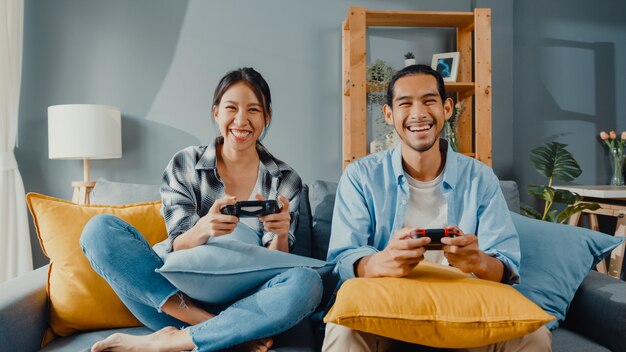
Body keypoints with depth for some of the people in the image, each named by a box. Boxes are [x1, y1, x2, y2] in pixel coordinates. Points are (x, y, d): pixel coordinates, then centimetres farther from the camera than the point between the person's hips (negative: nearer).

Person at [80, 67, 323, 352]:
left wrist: (281, 235, -26)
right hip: (175, 296, 1)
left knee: (307, 283, -31)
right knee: (100, 228, -18)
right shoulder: (184, 166, 2)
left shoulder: (286, 181, 2)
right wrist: (203, 229, -27)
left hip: (242, 302, 0)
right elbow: (177, 249, -4)